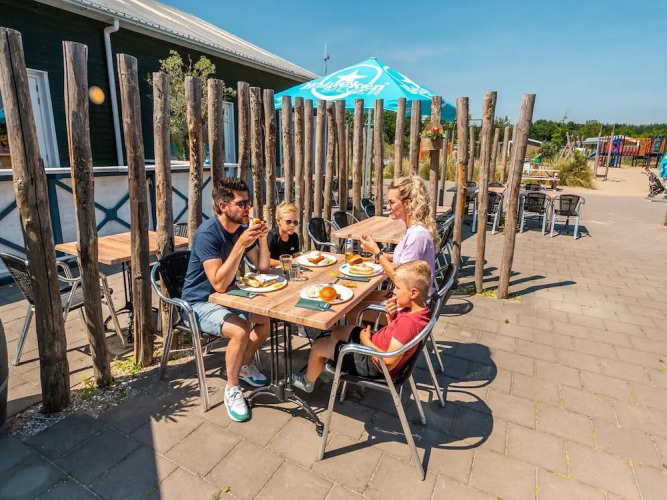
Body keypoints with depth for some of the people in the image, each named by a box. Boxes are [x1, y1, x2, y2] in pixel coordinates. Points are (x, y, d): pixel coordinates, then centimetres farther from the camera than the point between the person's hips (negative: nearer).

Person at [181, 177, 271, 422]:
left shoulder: (242, 229, -3)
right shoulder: (207, 233, -26)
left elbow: (263, 267, 1)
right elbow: (219, 284, -33)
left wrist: (262, 238, -15)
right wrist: (240, 244, -37)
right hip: (201, 302, -7)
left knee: (269, 317, -7)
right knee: (241, 330, -29)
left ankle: (245, 365, 17)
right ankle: (232, 390, -5)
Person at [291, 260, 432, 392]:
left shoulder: (408, 322, -35)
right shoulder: (418, 308, -8)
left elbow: (389, 363, -31)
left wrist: (366, 341, -18)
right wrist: (392, 315, -12)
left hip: (374, 363, -9)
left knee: (318, 346, 2)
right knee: (338, 330, 23)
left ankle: (308, 382, 31)